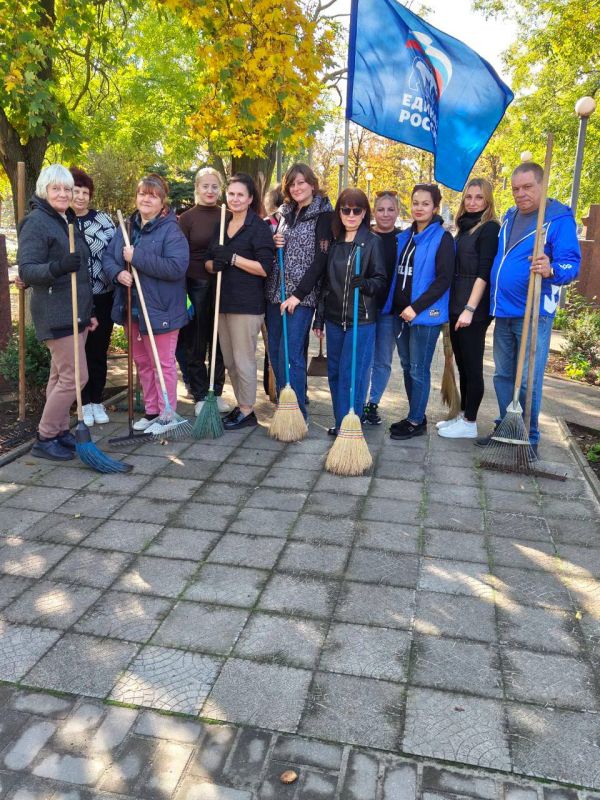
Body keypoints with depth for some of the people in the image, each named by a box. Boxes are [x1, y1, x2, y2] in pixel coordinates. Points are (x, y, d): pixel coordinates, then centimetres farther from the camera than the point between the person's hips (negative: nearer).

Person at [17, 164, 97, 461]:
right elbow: (26, 270, -17)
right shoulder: (36, 222, -10)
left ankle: (61, 431, 21)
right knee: (75, 376, -11)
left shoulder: (69, 221, 16)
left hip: (75, 312, 8)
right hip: (55, 314, -8)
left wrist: (89, 311, 21)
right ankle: (44, 438, 1)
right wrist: (57, 267, -35)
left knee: (61, 375, 13)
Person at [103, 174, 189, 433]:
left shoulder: (171, 230, -12)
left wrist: (137, 257, -23)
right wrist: (118, 273, -12)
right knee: (142, 362, 16)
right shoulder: (127, 227, 9)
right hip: (132, 307, 8)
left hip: (160, 309, -7)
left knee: (163, 363, 2)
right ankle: (151, 411, 30)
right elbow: (109, 257, 12)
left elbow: (177, 267, -25)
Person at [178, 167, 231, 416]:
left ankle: (217, 393, 21)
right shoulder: (187, 218, -1)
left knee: (219, 342, 9)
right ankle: (200, 397, 14)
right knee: (195, 344, 3)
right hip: (196, 286, -2)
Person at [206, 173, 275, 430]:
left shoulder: (259, 227, -5)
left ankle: (247, 412, 11)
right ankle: (240, 405, 26)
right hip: (223, 302, 7)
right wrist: (215, 264, -6)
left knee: (243, 360, -2)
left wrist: (233, 258, -15)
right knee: (229, 361, 13)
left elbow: (264, 268, -12)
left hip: (247, 304, -7)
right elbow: (208, 262, 17)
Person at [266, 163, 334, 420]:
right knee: (275, 351, 8)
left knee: (291, 355, -9)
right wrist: (274, 243, 0)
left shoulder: (323, 214, -5)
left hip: (302, 295, -7)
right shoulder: (286, 212, 16)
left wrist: (299, 293, -16)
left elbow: (321, 258, -12)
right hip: (276, 292, 7)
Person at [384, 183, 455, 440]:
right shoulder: (404, 237, 13)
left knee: (418, 369, -1)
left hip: (425, 314, -7)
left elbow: (444, 279, -14)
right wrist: (393, 304, 8)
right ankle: (415, 415, 25)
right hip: (400, 312, 7)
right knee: (407, 366, 13)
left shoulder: (442, 238, -7)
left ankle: (416, 421, 11)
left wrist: (416, 308, -18)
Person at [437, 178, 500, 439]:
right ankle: (462, 415, 25)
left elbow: (484, 272, -15)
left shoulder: (490, 228, -8)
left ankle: (470, 423, 8)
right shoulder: (465, 227, 16)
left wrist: (470, 309, -21)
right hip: (456, 305, 8)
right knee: (462, 364, 14)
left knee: (472, 366, -1)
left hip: (474, 309, -8)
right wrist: (455, 306, 14)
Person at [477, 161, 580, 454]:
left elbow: (571, 264, -16)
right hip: (503, 311, 7)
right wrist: (494, 300, 10)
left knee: (527, 381, -3)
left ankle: (528, 438, 12)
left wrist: (551, 271, -38)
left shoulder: (560, 219, -9)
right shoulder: (510, 216, 12)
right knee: (503, 375, 14)